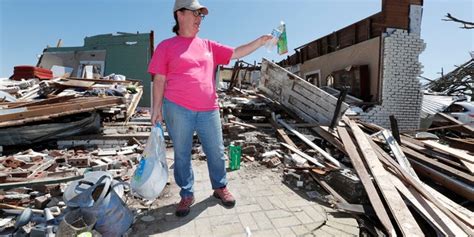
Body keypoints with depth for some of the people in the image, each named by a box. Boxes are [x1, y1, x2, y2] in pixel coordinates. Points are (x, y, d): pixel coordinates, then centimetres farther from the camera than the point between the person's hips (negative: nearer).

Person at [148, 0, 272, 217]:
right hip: (177, 109, -3)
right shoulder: (166, 46, 5)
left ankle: (220, 188, 30)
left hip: (208, 110, 3)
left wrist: (261, 41, 9)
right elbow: (159, 80, 3)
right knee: (181, 154, 7)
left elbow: (236, 53, 16)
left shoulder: (209, 46, 15)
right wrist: (156, 108, -3)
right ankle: (186, 195, 26)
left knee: (216, 152, 9)